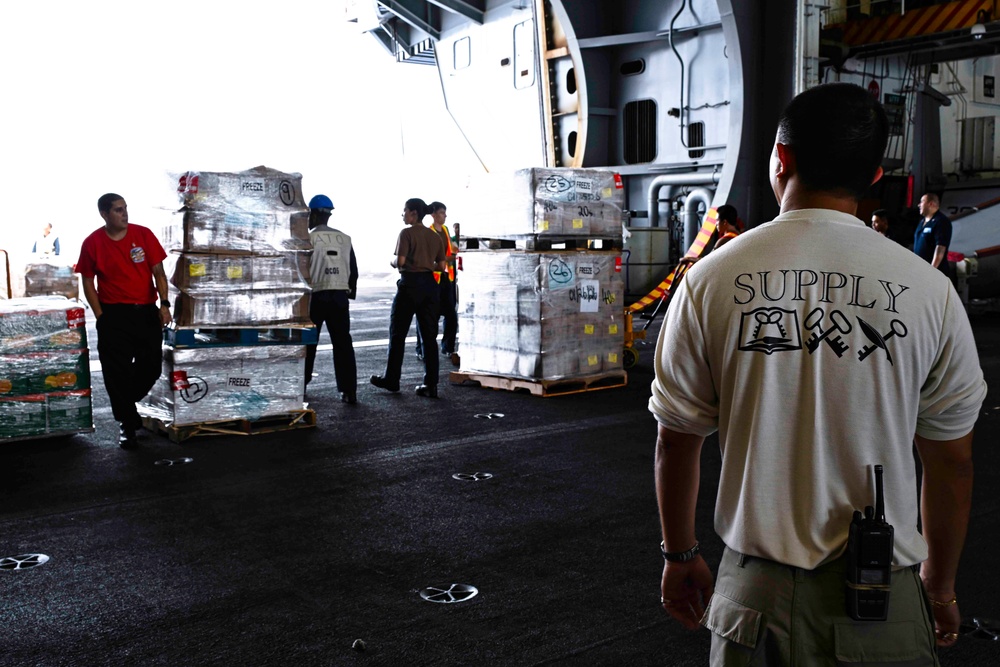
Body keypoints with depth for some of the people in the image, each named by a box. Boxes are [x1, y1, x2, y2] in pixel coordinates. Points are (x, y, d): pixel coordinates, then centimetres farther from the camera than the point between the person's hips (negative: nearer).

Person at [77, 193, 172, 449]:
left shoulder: (143, 234, -1)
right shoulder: (92, 243, -4)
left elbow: (158, 271, 0)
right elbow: (88, 283, 2)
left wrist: (164, 304, -11)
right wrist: (101, 317, -5)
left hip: (146, 312, 2)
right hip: (114, 315, -2)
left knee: (151, 368, 7)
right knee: (118, 371, 2)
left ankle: (126, 404, 36)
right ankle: (126, 423, 17)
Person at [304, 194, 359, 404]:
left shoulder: (309, 238, -7)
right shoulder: (344, 239, 7)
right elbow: (353, 270, 10)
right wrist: (351, 292, 19)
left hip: (316, 296, -3)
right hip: (340, 296, 3)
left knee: (308, 343, 10)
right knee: (343, 343, 5)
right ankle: (349, 391, 2)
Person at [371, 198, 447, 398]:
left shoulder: (407, 233, -8)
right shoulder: (435, 236, 10)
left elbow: (400, 261, -16)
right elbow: (442, 266, 8)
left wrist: (392, 262, 5)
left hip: (410, 284, -5)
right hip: (430, 284, 6)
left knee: (398, 333, 7)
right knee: (429, 335, 6)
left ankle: (391, 379, 16)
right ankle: (431, 384, 4)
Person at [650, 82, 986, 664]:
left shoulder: (711, 280, -8)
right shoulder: (929, 291, -7)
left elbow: (676, 440, -2)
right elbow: (952, 461, 1)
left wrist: (680, 556, 13)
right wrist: (940, 583, 16)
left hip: (753, 590, 0)